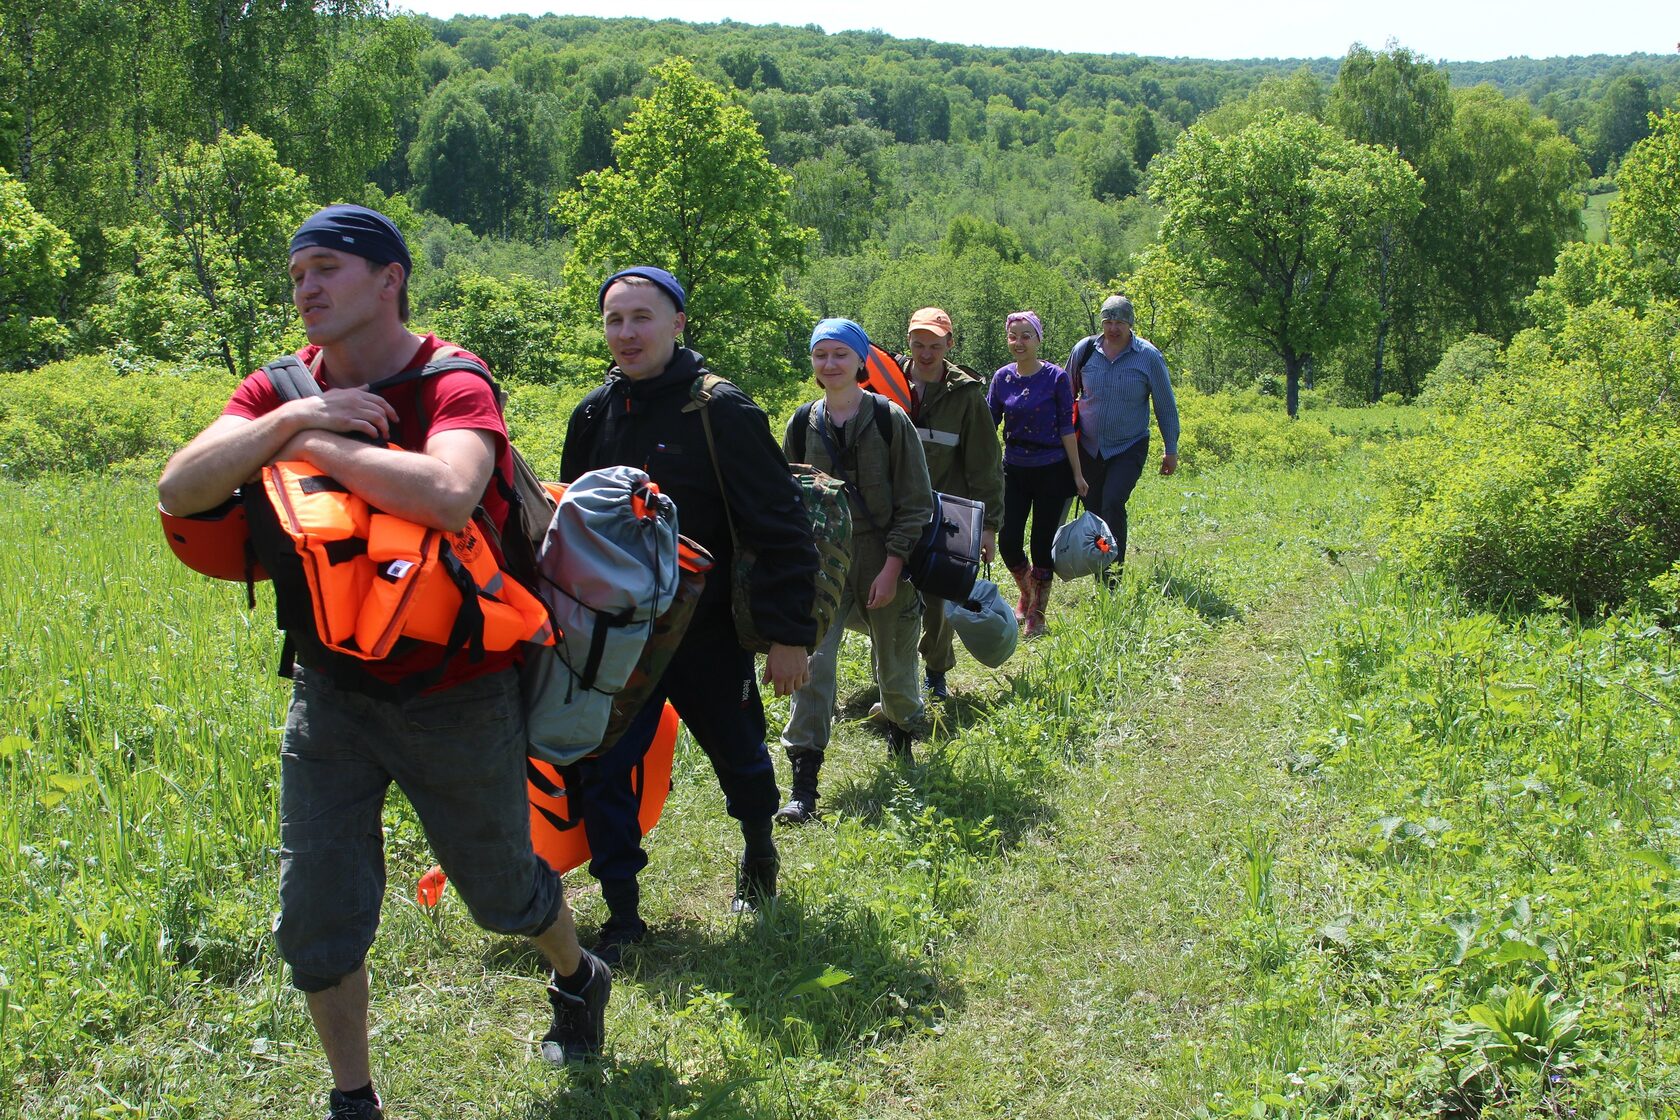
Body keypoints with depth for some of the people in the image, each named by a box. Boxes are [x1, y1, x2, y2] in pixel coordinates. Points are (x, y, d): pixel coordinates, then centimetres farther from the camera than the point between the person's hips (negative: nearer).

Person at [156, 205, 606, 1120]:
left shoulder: (454, 387, -18)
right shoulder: (279, 392, 0)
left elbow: (447, 496, -41)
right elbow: (177, 490, -14)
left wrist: (320, 449, -28)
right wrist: (292, 420, -25)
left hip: (456, 694, -4)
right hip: (332, 690, 4)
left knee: (502, 889, 15)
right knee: (316, 915, 3)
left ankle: (577, 979, 49)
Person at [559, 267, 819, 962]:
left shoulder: (721, 410, -14)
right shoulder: (593, 416, 3)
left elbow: (781, 530, -14)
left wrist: (789, 635, -16)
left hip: (706, 637, -3)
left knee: (739, 759, 15)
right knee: (602, 772, -1)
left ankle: (758, 851, 45)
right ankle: (622, 914, 15)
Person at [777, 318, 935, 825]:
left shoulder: (889, 420, -6)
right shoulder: (802, 425, 3)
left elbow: (915, 503, -5)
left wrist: (892, 567, -11)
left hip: (883, 562, -1)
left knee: (894, 668, 11)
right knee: (812, 662, -14)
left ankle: (903, 734, 45)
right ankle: (803, 786, -13)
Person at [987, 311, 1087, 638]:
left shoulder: (1056, 377, -8)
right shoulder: (1002, 378, 1)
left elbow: (1066, 428, -5)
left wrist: (1077, 473, -4)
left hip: (1051, 472, -3)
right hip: (1014, 472, 3)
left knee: (1043, 543, 2)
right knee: (1008, 542, 1)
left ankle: (1036, 613, 17)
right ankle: (1026, 593, 31)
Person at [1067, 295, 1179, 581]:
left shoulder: (1149, 357, -7)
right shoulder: (1084, 350, -2)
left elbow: (1165, 405, 1)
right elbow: (1067, 396, 11)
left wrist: (1171, 450, 3)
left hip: (1129, 448, -3)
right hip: (1088, 447, 3)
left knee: (1113, 504, -19)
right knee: (1092, 508, 6)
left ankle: (1114, 571, -11)